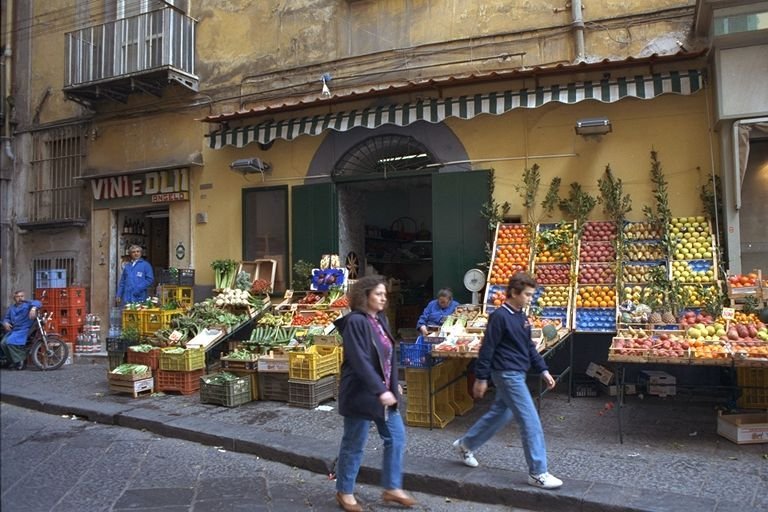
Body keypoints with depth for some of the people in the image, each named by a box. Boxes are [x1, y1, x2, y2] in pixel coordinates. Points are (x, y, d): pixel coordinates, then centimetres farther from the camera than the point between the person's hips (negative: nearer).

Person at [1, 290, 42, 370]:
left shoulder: (27, 304, 2)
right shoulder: (11, 307, 23)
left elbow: (37, 303, -18)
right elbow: (6, 317, 23)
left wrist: (33, 308, -41)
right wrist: (6, 323, -2)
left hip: (24, 329, -6)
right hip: (13, 329, 6)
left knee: (11, 342, -26)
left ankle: (20, 361, -13)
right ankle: (11, 360, 8)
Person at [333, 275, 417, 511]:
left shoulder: (381, 319, 8)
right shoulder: (355, 322, -19)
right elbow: (360, 361, -25)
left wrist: (393, 385, 18)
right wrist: (380, 391, -27)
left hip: (384, 391, 9)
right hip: (361, 394, -8)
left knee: (396, 437, 12)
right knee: (354, 445, 7)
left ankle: (392, 488, 28)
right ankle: (344, 492, 26)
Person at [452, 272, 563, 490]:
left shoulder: (521, 316, 10)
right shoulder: (499, 316, -17)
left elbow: (529, 347, 18)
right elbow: (487, 349, -15)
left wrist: (543, 370, 13)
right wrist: (481, 378, -13)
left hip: (517, 374, 9)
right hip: (507, 374, -9)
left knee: (499, 414, 19)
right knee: (531, 421, -6)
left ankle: (465, 444, 34)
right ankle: (538, 473, 4)